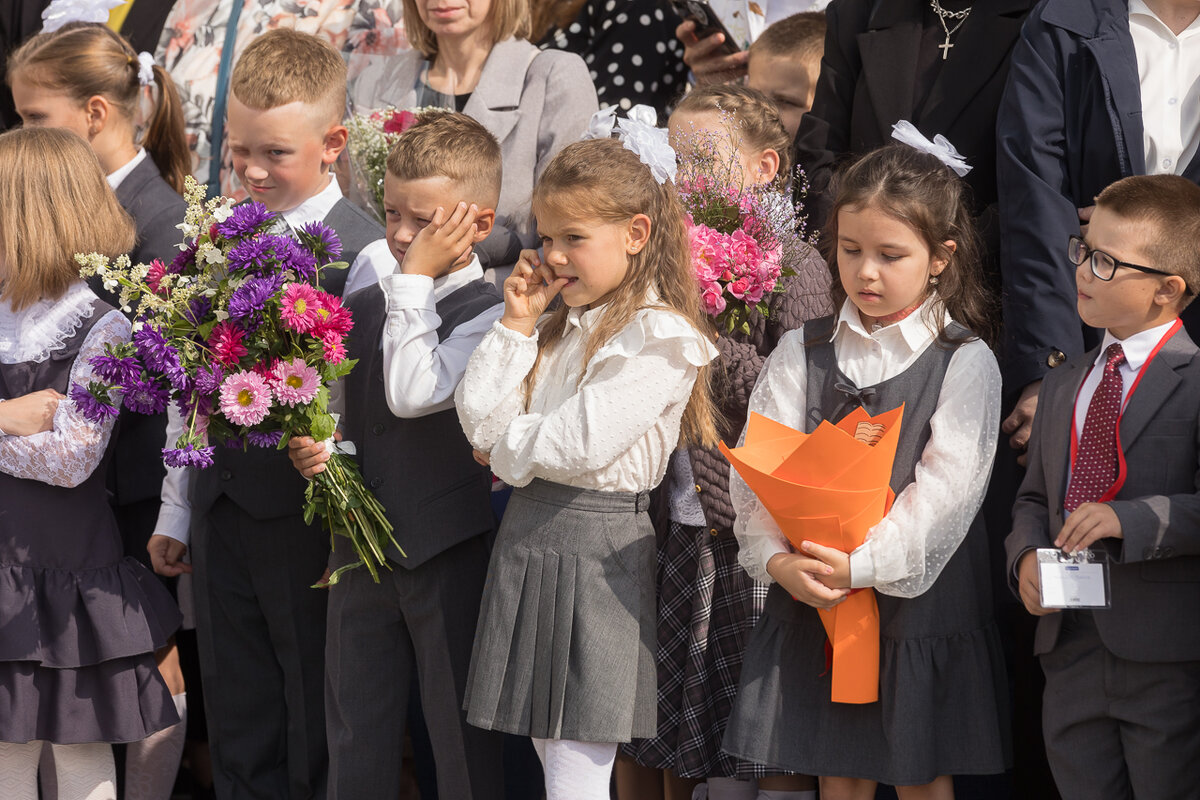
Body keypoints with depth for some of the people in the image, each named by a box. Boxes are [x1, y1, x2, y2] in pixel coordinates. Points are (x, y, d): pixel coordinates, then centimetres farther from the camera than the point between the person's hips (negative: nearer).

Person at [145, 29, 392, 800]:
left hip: (305, 511, -6)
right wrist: (176, 511, 15)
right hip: (221, 503, 6)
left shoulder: (362, 252, -12)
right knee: (237, 716, 15)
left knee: (319, 716, 5)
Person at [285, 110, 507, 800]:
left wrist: (417, 278, -19)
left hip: (451, 554, -6)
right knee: (357, 741, 12)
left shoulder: (490, 313, -11)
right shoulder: (364, 307, 9)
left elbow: (413, 394, -25)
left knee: (463, 739, 2)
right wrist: (314, 449, -5)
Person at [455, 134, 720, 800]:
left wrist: (506, 450, 0)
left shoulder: (658, 338, -11)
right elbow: (477, 414, 8)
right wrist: (518, 324, 2)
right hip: (528, 531, 8)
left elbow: (580, 444, -18)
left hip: (597, 540, -8)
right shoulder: (560, 330, 16)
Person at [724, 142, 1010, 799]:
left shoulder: (966, 362, -3)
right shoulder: (801, 353, 7)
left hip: (918, 599, -3)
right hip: (811, 598, 3)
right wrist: (776, 558, -19)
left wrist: (864, 564, -23)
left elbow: (946, 488, -13)